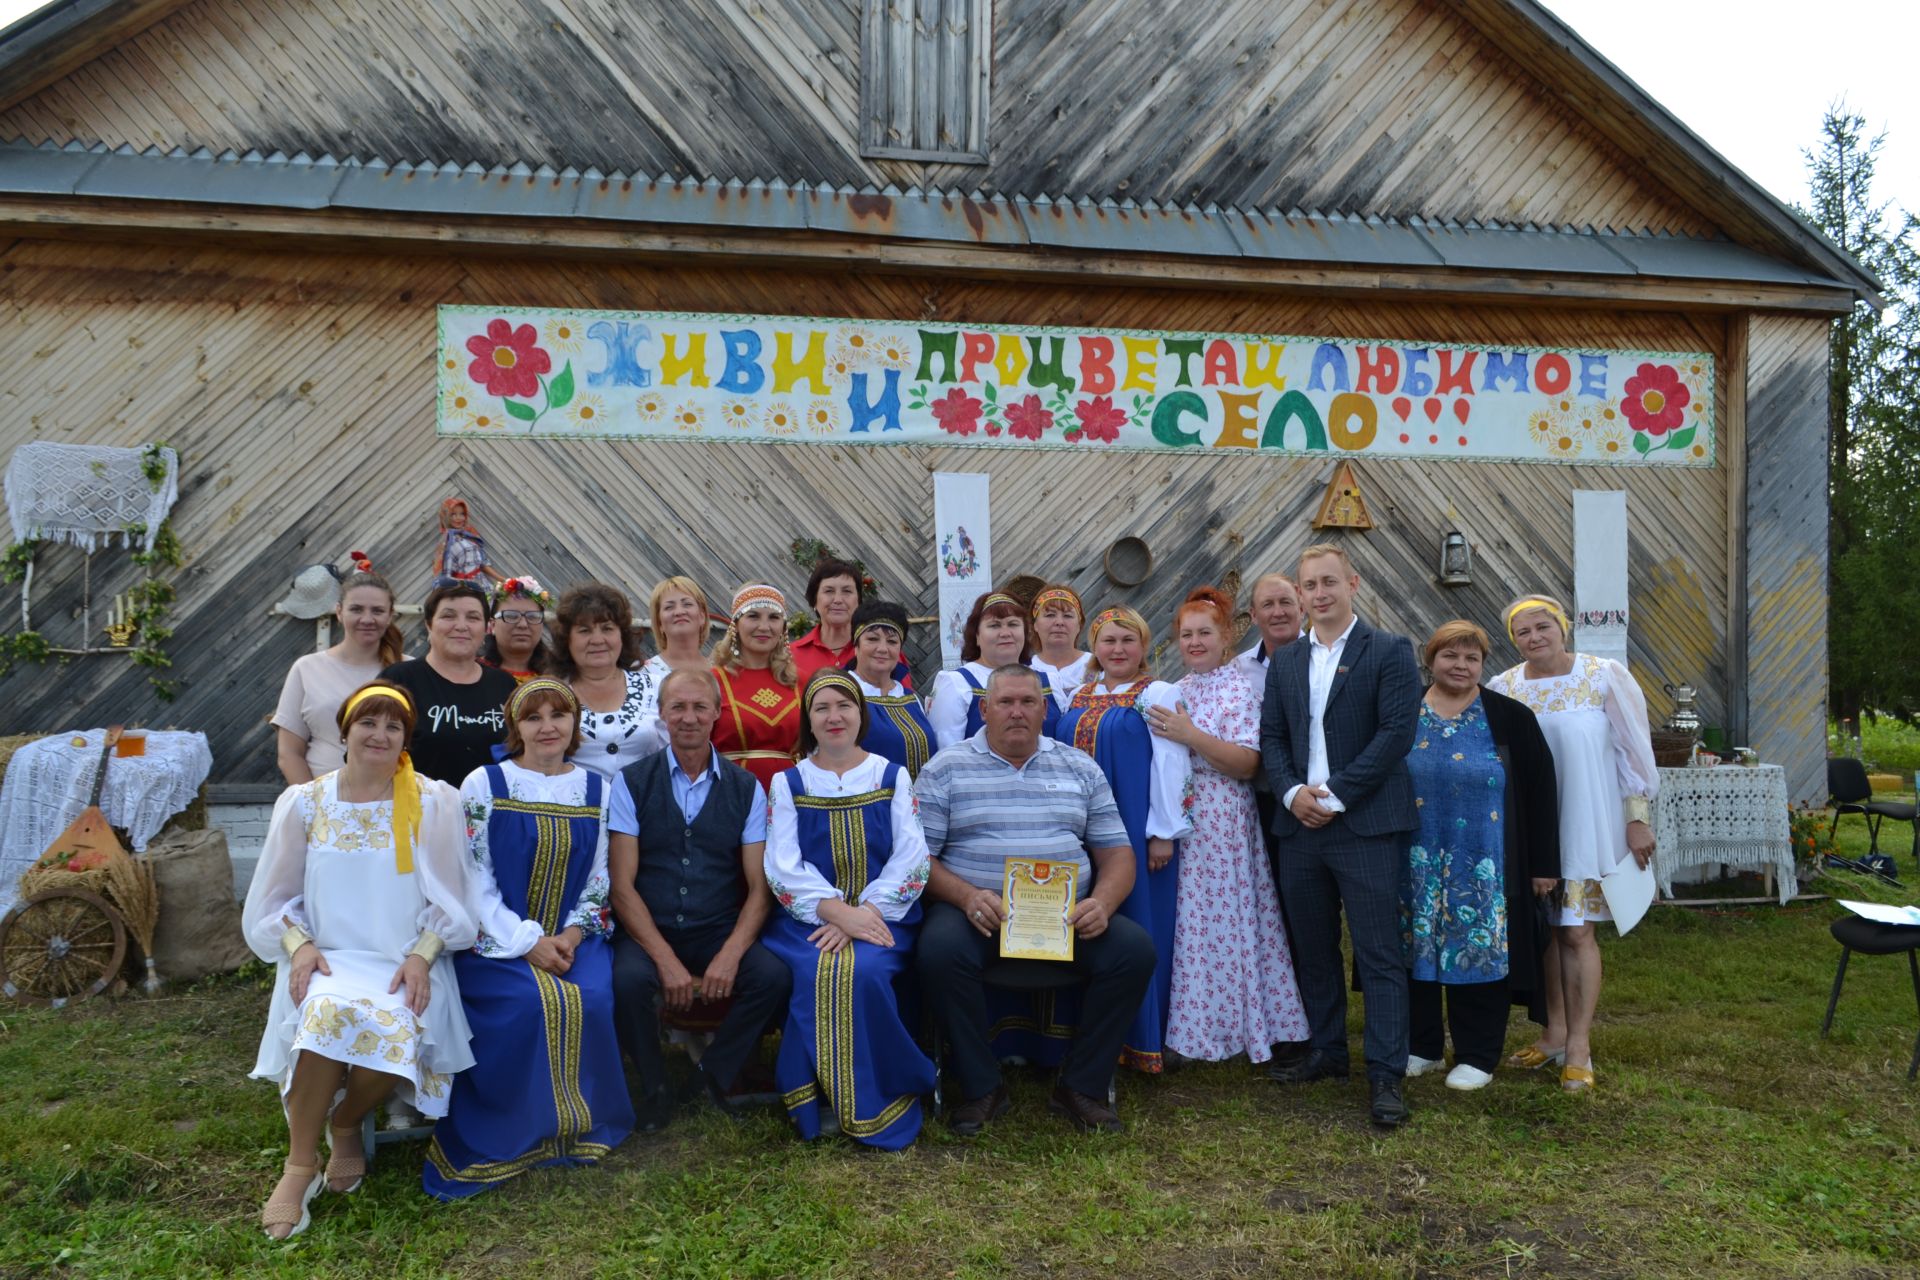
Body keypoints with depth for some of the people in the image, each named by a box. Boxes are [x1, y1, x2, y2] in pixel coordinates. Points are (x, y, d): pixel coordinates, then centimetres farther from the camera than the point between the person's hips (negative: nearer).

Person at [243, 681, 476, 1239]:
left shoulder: (433, 803, 3)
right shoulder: (304, 802, 7)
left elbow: (447, 899, 3)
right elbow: (274, 898, 11)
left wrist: (421, 955, -12)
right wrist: (299, 944, -8)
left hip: (406, 964, 0)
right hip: (327, 960, 1)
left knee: (393, 1034, -32)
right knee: (328, 1010, -34)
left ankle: (345, 1125, 3)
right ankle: (300, 1165, -15)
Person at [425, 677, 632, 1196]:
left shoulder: (597, 789, 8)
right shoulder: (483, 786, 0)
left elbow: (600, 878, 9)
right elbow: (472, 878, -5)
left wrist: (574, 933, -9)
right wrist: (527, 941, -14)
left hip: (573, 937, 2)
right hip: (499, 938, -2)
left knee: (590, 1000, -26)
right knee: (531, 1003, -30)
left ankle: (582, 1122, -3)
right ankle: (518, 1133, -8)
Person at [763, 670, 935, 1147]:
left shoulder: (893, 777, 9)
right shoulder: (788, 784, 10)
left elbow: (911, 860, -1)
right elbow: (783, 867, -2)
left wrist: (861, 915, -16)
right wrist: (838, 911, -18)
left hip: (880, 914, 0)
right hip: (808, 918, 0)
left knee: (864, 972, -31)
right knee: (818, 975, -31)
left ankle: (879, 1098, -11)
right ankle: (817, 1101, -10)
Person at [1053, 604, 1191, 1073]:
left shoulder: (1159, 695, -3)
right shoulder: (1078, 697, 13)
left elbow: (1169, 764, -8)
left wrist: (1163, 832, -13)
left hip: (1136, 833, -5)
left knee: (1140, 926, 1)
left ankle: (1142, 1041, 12)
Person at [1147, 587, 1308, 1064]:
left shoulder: (1238, 689, -7)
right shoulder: (1176, 691, 12)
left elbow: (1248, 764, -16)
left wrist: (1190, 735, -22)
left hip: (1221, 822, -6)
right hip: (1179, 819, 6)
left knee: (1218, 919, -1)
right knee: (1185, 920, 9)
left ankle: (1223, 1022, 11)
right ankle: (1191, 1027, 19)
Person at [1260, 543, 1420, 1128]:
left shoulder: (1390, 652, -1)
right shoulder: (1284, 662, 14)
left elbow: (1397, 733, -10)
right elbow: (1271, 737, 12)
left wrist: (1335, 795, -14)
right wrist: (1292, 792, -7)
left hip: (1366, 825, -5)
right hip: (1300, 825, 5)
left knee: (1380, 953, -3)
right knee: (1313, 949, 14)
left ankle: (1386, 1075, 3)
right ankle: (1327, 1052, 27)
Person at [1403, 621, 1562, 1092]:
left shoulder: (1511, 718, -1)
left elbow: (1540, 792, 0)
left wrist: (1543, 864, -2)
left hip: (1484, 869, -2)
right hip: (1416, 866, 2)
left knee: (1479, 951, 3)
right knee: (1418, 949, 8)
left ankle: (1477, 1056, 18)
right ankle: (1422, 1047, 23)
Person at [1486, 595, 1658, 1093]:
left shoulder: (1605, 677, -7)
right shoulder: (1503, 688, -1)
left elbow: (1633, 750, -3)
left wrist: (1638, 818, -4)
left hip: (1586, 825, -3)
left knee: (1577, 932, -2)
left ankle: (1579, 1044, 8)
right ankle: (1555, 1031, 24)